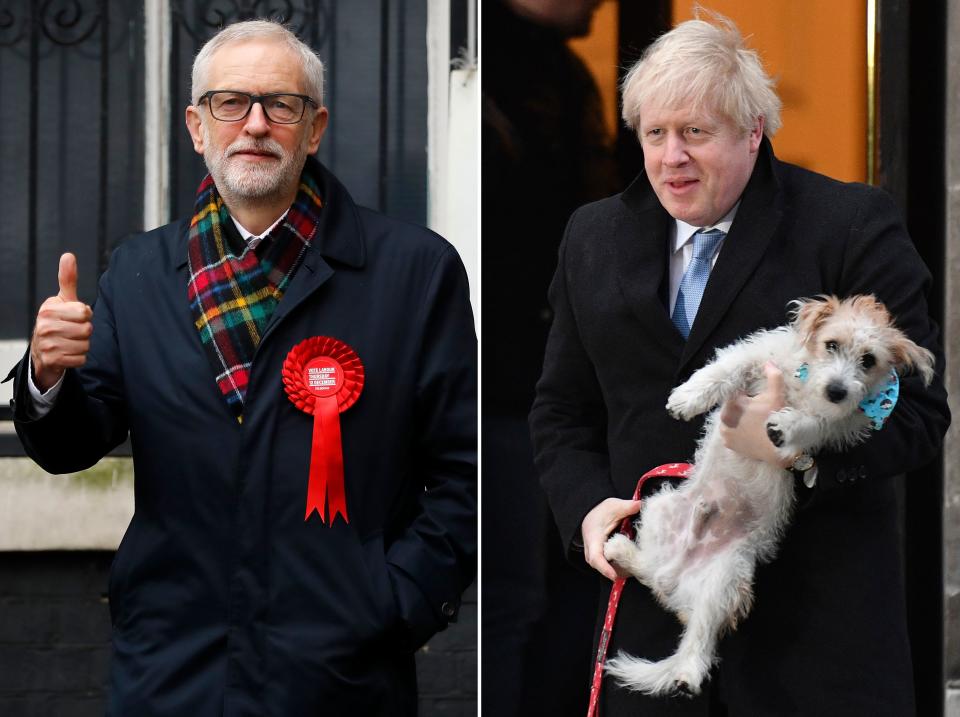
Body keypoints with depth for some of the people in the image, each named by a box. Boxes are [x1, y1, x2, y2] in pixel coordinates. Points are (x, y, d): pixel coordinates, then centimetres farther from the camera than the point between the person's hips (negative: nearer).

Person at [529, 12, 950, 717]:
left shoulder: (854, 227, -5)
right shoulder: (596, 237, 10)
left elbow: (919, 410, -8)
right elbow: (563, 410, 16)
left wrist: (803, 448, -25)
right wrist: (586, 506, -2)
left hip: (816, 606, -3)